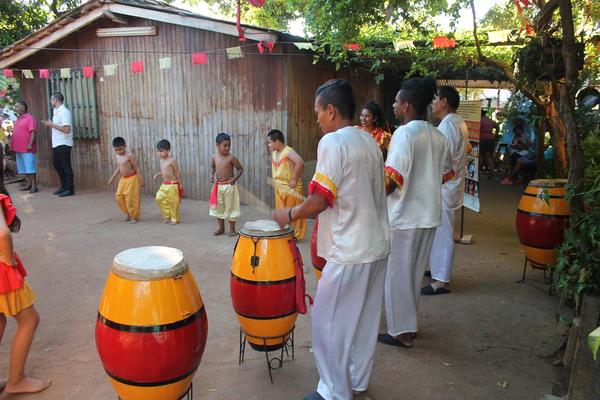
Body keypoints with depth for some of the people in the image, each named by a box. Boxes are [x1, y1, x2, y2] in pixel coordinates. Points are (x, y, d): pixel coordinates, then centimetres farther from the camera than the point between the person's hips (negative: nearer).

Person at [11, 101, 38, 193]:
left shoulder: (29, 118, -7)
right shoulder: (18, 119, 19)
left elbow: (33, 132, -15)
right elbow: (15, 132, 23)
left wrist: (30, 144, -22)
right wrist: (13, 146, 16)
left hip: (27, 148, -9)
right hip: (18, 148, 9)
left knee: (30, 168, -9)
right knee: (23, 168, 12)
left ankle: (34, 186, -8)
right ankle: (28, 184, 19)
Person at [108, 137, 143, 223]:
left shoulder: (129, 156, -16)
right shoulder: (118, 156, 7)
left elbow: (137, 167, -14)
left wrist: (141, 179, -16)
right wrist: (113, 177, 17)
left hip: (132, 179, -8)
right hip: (123, 179, 8)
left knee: (131, 199, -4)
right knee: (119, 197, 7)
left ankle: (135, 217, 9)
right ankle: (128, 213, 23)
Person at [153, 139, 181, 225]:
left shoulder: (172, 161, -13)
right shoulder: (161, 161, 10)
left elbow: (177, 173, -9)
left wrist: (180, 185, -8)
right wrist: (157, 174, 4)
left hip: (172, 185, -7)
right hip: (164, 185, 7)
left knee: (173, 202, 0)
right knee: (159, 198, -2)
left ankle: (174, 219, 15)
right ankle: (167, 216, 14)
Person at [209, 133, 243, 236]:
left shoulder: (231, 157, -13)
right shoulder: (214, 157, -2)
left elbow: (240, 169, -4)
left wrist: (235, 178, -17)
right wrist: (212, 175, 2)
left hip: (229, 186, -4)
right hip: (218, 186, 4)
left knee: (230, 207, 4)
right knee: (218, 207, 12)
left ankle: (232, 229, 16)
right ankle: (221, 228, 28)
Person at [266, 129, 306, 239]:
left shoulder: (288, 151, -19)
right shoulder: (274, 153, 7)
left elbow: (300, 163, -35)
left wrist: (294, 180, -29)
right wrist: (275, 179, 12)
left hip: (291, 188, -8)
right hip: (279, 188, 8)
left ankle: (296, 234, 14)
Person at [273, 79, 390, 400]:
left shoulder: (333, 141, -15)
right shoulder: (370, 142, 10)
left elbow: (319, 200, -20)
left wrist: (289, 215, -2)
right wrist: (308, 212, 19)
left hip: (349, 252, -8)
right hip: (377, 246, 9)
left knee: (328, 322, 6)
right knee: (365, 319, 19)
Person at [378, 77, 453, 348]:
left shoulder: (404, 133, -17)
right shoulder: (438, 137, 7)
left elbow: (392, 179, -23)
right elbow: (446, 174, 16)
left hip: (403, 216, -8)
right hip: (429, 215, 8)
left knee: (397, 274, 6)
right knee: (415, 272, 19)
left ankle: (401, 332, 16)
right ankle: (408, 323, 32)